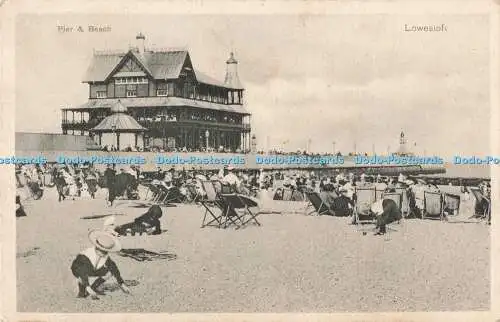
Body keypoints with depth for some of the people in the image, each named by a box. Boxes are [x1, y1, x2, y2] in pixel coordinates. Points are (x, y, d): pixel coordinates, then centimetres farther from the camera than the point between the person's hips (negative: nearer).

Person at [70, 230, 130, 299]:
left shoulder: (105, 256, -23)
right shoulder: (86, 255, -39)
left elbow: (114, 268, -13)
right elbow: (82, 273, -45)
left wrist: (122, 284, -14)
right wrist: (88, 288, -54)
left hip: (93, 270, 5)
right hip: (78, 268, -5)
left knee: (110, 272, -13)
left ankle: (94, 288, 7)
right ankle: (81, 292, -7)